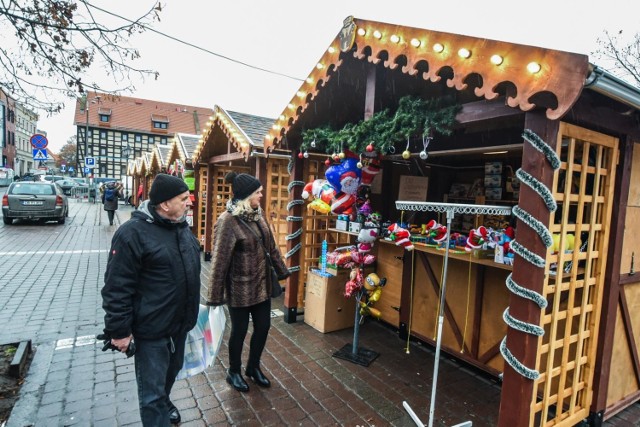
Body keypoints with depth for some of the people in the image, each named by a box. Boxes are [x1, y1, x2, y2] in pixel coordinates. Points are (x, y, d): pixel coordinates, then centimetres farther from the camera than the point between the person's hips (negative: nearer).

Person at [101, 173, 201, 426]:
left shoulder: (182, 227, 4)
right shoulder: (133, 232, -21)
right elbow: (117, 288, -19)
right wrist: (119, 331, -15)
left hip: (180, 322, 8)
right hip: (151, 328, -8)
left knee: (172, 370, 28)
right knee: (152, 389, 8)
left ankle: (164, 402, 55)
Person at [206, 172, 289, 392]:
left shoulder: (257, 213, 1)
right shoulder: (228, 221, -21)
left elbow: (271, 245, 10)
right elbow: (220, 260, -20)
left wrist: (281, 271, 15)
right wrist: (215, 295, -16)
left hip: (262, 284, 7)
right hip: (240, 288, -7)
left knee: (263, 326, 16)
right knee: (239, 330, 12)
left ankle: (253, 367, 40)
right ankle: (233, 372, 37)